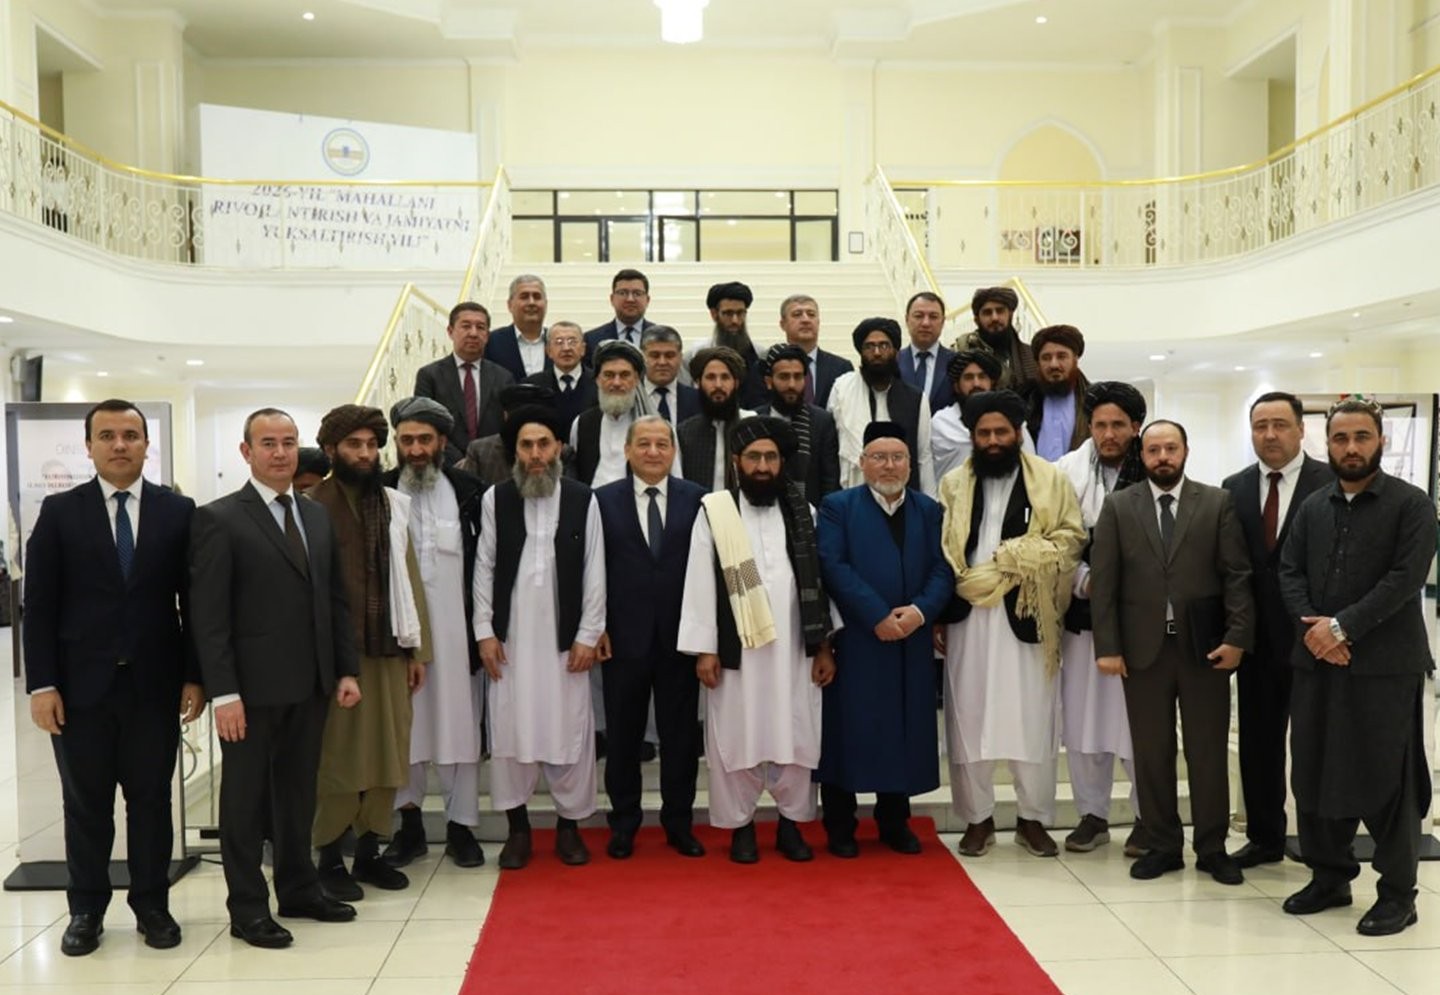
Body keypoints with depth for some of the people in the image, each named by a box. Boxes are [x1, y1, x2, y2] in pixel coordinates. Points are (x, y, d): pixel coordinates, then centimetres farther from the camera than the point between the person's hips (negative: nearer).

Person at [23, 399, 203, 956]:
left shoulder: (177, 512, 3)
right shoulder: (59, 512, 3)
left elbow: (193, 600, 3)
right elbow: (39, 604, 0)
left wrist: (194, 675, -1)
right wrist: (41, 684, -6)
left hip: (154, 684, 0)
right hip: (80, 685, 0)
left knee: (152, 799, 8)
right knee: (86, 804, 9)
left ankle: (152, 905, 21)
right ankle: (86, 910, 24)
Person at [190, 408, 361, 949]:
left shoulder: (317, 515, 11)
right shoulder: (218, 519, -8)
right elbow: (208, 616, -12)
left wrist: (347, 669, 8)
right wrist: (223, 692, -17)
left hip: (310, 683, 6)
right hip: (252, 686, -6)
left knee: (299, 791, 15)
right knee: (246, 796, 7)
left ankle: (298, 888, 29)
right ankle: (247, 907, 18)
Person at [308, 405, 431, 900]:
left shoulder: (394, 503, 11)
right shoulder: (313, 506, -6)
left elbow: (408, 577, 12)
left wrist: (417, 647, 10)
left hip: (390, 648, 5)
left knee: (387, 754, 10)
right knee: (337, 756, 3)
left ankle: (369, 853, 22)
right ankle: (330, 859, 16)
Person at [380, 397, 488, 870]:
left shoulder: (469, 492, -1)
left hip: (455, 630, 0)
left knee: (460, 724, 6)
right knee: (403, 726, 9)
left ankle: (460, 825, 18)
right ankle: (409, 823, 23)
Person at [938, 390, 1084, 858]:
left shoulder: (1051, 480, 6)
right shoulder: (953, 485, 11)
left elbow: (1069, 539, -3)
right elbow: (938, 551, 7)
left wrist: (1008, 561, -13)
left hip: (1026, 616, -1)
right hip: (968, 616, 2)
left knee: (1033, 721, 3)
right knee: (969, 718, 4)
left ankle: (1033, 819, 17)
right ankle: (978, 819, 15)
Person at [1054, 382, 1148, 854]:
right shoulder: (1067, 471, 3)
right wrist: (1084, 579, -9)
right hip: (1083, 609, 3)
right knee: (1083, 714, 8)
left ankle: (1147, 816, 18)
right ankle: (1092, 813, 21)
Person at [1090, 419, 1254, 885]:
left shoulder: (1217, 502, 4)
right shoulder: (1118, 507, 4)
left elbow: (1237, 575, -1)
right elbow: (1103, 581, 0)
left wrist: (1238, 636, -10)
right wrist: (1107, 646, -7)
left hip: (1205, 646, 0)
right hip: (1143, 648, 1)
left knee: (1209, 751, 8)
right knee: (1151, 753, 8)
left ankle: (1212, 848, 20)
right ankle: (1162, 846, 20)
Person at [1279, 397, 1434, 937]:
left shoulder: (1412, 504, -2)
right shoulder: (1312, 506, 13)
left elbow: (1405, 578, -12)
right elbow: (1290, 572, 8)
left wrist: (1342, 626, -17)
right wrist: (1312, 628, -9)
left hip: (1385, 663, -5)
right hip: (1317, 660, 5)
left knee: (1385, 778, -1)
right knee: (1315, 772, 9)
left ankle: (1398, 892, 13)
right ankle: (1329, 877, 23)